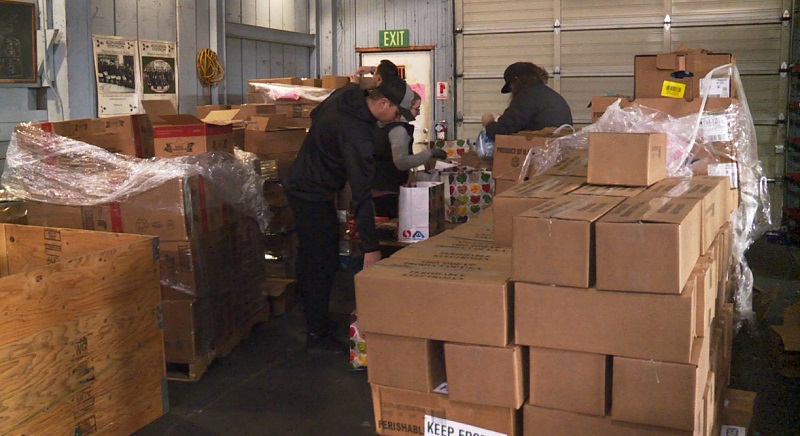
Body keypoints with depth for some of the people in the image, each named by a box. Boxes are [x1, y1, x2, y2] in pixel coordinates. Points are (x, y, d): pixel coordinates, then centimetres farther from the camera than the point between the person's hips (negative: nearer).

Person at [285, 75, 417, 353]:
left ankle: (313, 314, 32)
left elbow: (315, 115, 17)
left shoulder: (347, 94, -4)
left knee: (311, 258, 19)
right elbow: (361, 193, -32)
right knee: (323, 264, -3)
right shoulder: (356, 134, -31)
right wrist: (371, 247, -31)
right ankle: (318, 334, 5)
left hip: (301, 182, 10)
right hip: (313, 195, -10)